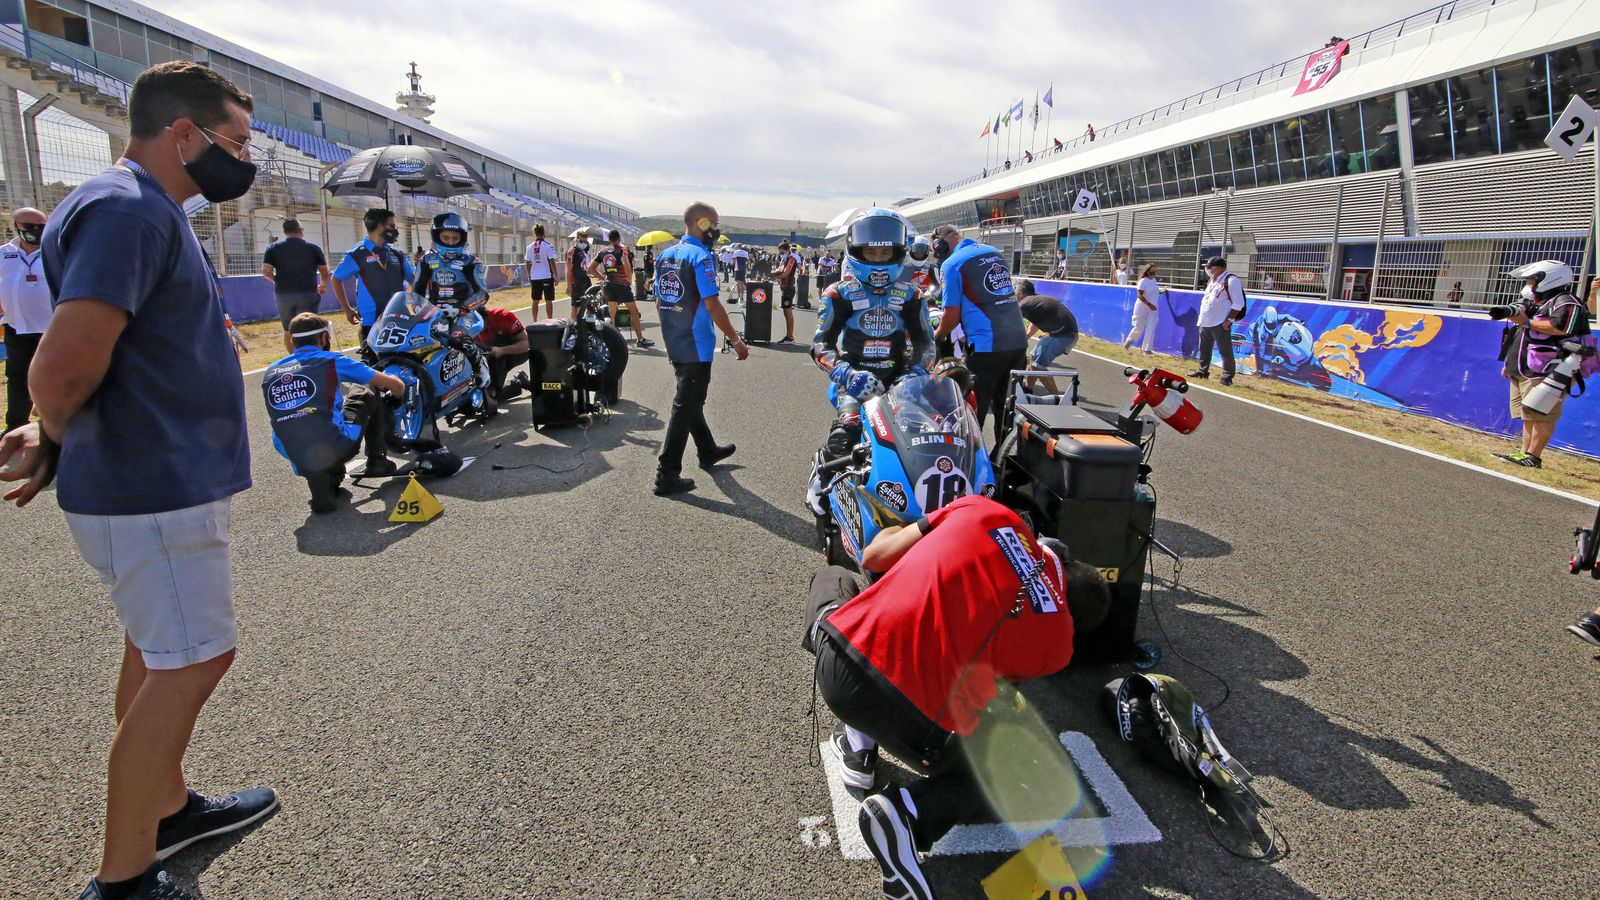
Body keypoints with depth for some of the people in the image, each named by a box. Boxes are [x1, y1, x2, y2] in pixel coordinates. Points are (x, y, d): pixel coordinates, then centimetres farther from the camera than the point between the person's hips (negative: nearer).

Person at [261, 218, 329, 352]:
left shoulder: (273, 247, 4)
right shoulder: (313, 247, 3)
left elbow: (266, 271, -4)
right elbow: (324, 271, 9)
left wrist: (278, 281, 16)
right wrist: (323, 285, 27)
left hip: (283, 294, 1)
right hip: (308, 293, -1)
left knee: (288, 330, 14)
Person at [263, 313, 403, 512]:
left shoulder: (270, 373, 15)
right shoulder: (330, 361, 4)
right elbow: (396, 385, 8)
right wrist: (396, 395, 34)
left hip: (297, 460, 3)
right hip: (338, 448, -3)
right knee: (364, 393, 21)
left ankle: (323, 480, 18)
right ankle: (377, 460, 21)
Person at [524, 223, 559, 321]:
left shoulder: (530, 247, 7)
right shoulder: (548, 246, -8)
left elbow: (527, 263, 10)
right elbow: (552, 262, -11)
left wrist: (529, 276, 20)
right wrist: (555, 276, -5)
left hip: (534, 277, 5)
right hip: (547, 277, -4)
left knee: (535, 301, 11)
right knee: (548, 300, 0)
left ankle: (535, 321, 14)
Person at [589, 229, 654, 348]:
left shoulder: (602, 251, 11)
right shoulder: (621, 249, -4)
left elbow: (591, 268, 9)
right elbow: (626, 264, -22)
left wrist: (603, 277, 13)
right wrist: (630, 279, -9)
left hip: (608, 285, 5)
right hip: (622, 284, -5)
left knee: (612, 313, 11)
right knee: (633, 310, 1)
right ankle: (640, 339, -2)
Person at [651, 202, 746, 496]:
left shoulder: (665, 256, 9)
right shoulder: (701, 257, -16)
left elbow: (659, 302, 14)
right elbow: (712, 306, -21)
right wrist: (736, 340, -15)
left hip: (674, 344, 9)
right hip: (696, 346, -9)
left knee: (691, 398, 22)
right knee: (685, 406, -3)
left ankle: (708, 451, 41)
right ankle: (667, 475, 0)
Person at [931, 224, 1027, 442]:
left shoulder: (952, 264, -7)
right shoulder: (995, 252, 14)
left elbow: (952, 315, -8)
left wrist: (937, 335, 11)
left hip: (987, 346, -7)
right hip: (1019, 342, 7)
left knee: (974, 411, 3)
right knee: (1007, 407, 18)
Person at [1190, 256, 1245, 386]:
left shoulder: (1231, 280, -10)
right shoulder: (1213, 280, 18)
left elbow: (1238, 303, -15)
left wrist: (1229, 319, -19)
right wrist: (1201, 317, 18)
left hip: (1220, 323, -9)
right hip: (1205, 322, 9)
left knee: (1225, 351, -6)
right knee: (1204, 349, 17)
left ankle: (1227, 376, -3)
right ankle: (1203, 371, 29)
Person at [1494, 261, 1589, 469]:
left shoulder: (1565, 303, -7)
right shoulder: (1533, 305, 23)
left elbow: (1560, 328, -26)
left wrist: (1527, 322, -19)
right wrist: (1508, 363, 24)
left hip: (1544, 373, -10)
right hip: (1522, 372, 10)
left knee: (1540, 415, -9)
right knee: (1529, 416, 10)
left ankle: (1532, 456, -10)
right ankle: (1524, 452, 12)